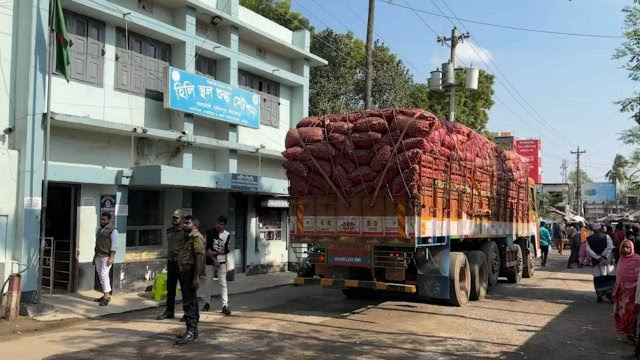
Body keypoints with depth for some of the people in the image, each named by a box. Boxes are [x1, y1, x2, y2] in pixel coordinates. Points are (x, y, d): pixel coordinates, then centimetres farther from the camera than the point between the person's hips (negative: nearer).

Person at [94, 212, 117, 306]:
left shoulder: (112, 230, -7)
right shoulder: (99, 230, 17)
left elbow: (114, 245, -13)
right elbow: (97, 244, 20)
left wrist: (111, 257, -20)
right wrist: (95, 256, 17)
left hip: (106, 256, -8)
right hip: (98, 256, 8)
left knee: (104, 275, -14)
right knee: (100, 276, 7)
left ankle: (106, 296, -11)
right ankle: (106, 295, 13)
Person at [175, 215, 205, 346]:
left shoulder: (197, 238, -12)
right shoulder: (189, 237, 20)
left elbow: (198, 258, -20)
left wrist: (196, 277, -25)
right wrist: (182, 275, 18)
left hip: (190, 273, -11)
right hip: (185, 272, 11)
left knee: (189, 303, -11)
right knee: (190, 303, 14)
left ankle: (191, 332, -11)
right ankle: (193, 331, 21)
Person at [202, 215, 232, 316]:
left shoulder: (226, 235, -3)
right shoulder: (209, 232, -6)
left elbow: (226, 250, -3)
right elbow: (206, 249, -8)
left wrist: (215, 253, -14)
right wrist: (214, 259, -13)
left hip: (221, 262, 0)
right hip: (210, 262, 0)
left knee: (223, 283, -6)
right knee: (208, 283, 8)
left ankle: (225, 306, -9)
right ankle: (207, 303, 24)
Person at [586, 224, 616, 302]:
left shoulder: (589, 239, 3)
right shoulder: (606, 236, -2)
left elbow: (588, 250, -7)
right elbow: (610, 247, -14)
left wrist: (597, 257, -8)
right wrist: (603, 255, -9)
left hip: (596, 261, 2)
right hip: (607, 261, -2)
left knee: (598, 279, 6)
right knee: (611, 277, 7)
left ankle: (600, 296, 8)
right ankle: (609, 292, -3)